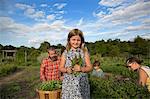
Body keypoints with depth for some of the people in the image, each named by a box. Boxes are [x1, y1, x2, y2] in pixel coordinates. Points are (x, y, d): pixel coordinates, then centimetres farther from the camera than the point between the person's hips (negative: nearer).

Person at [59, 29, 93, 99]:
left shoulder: (84, 52, 0)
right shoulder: (65, 53, 1)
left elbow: (90, 67, 0)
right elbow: (61, 68, 6)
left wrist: (81, 69, -19)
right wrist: (66, 70, -15)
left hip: (82, 83, 0)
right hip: (68, 83, 1)